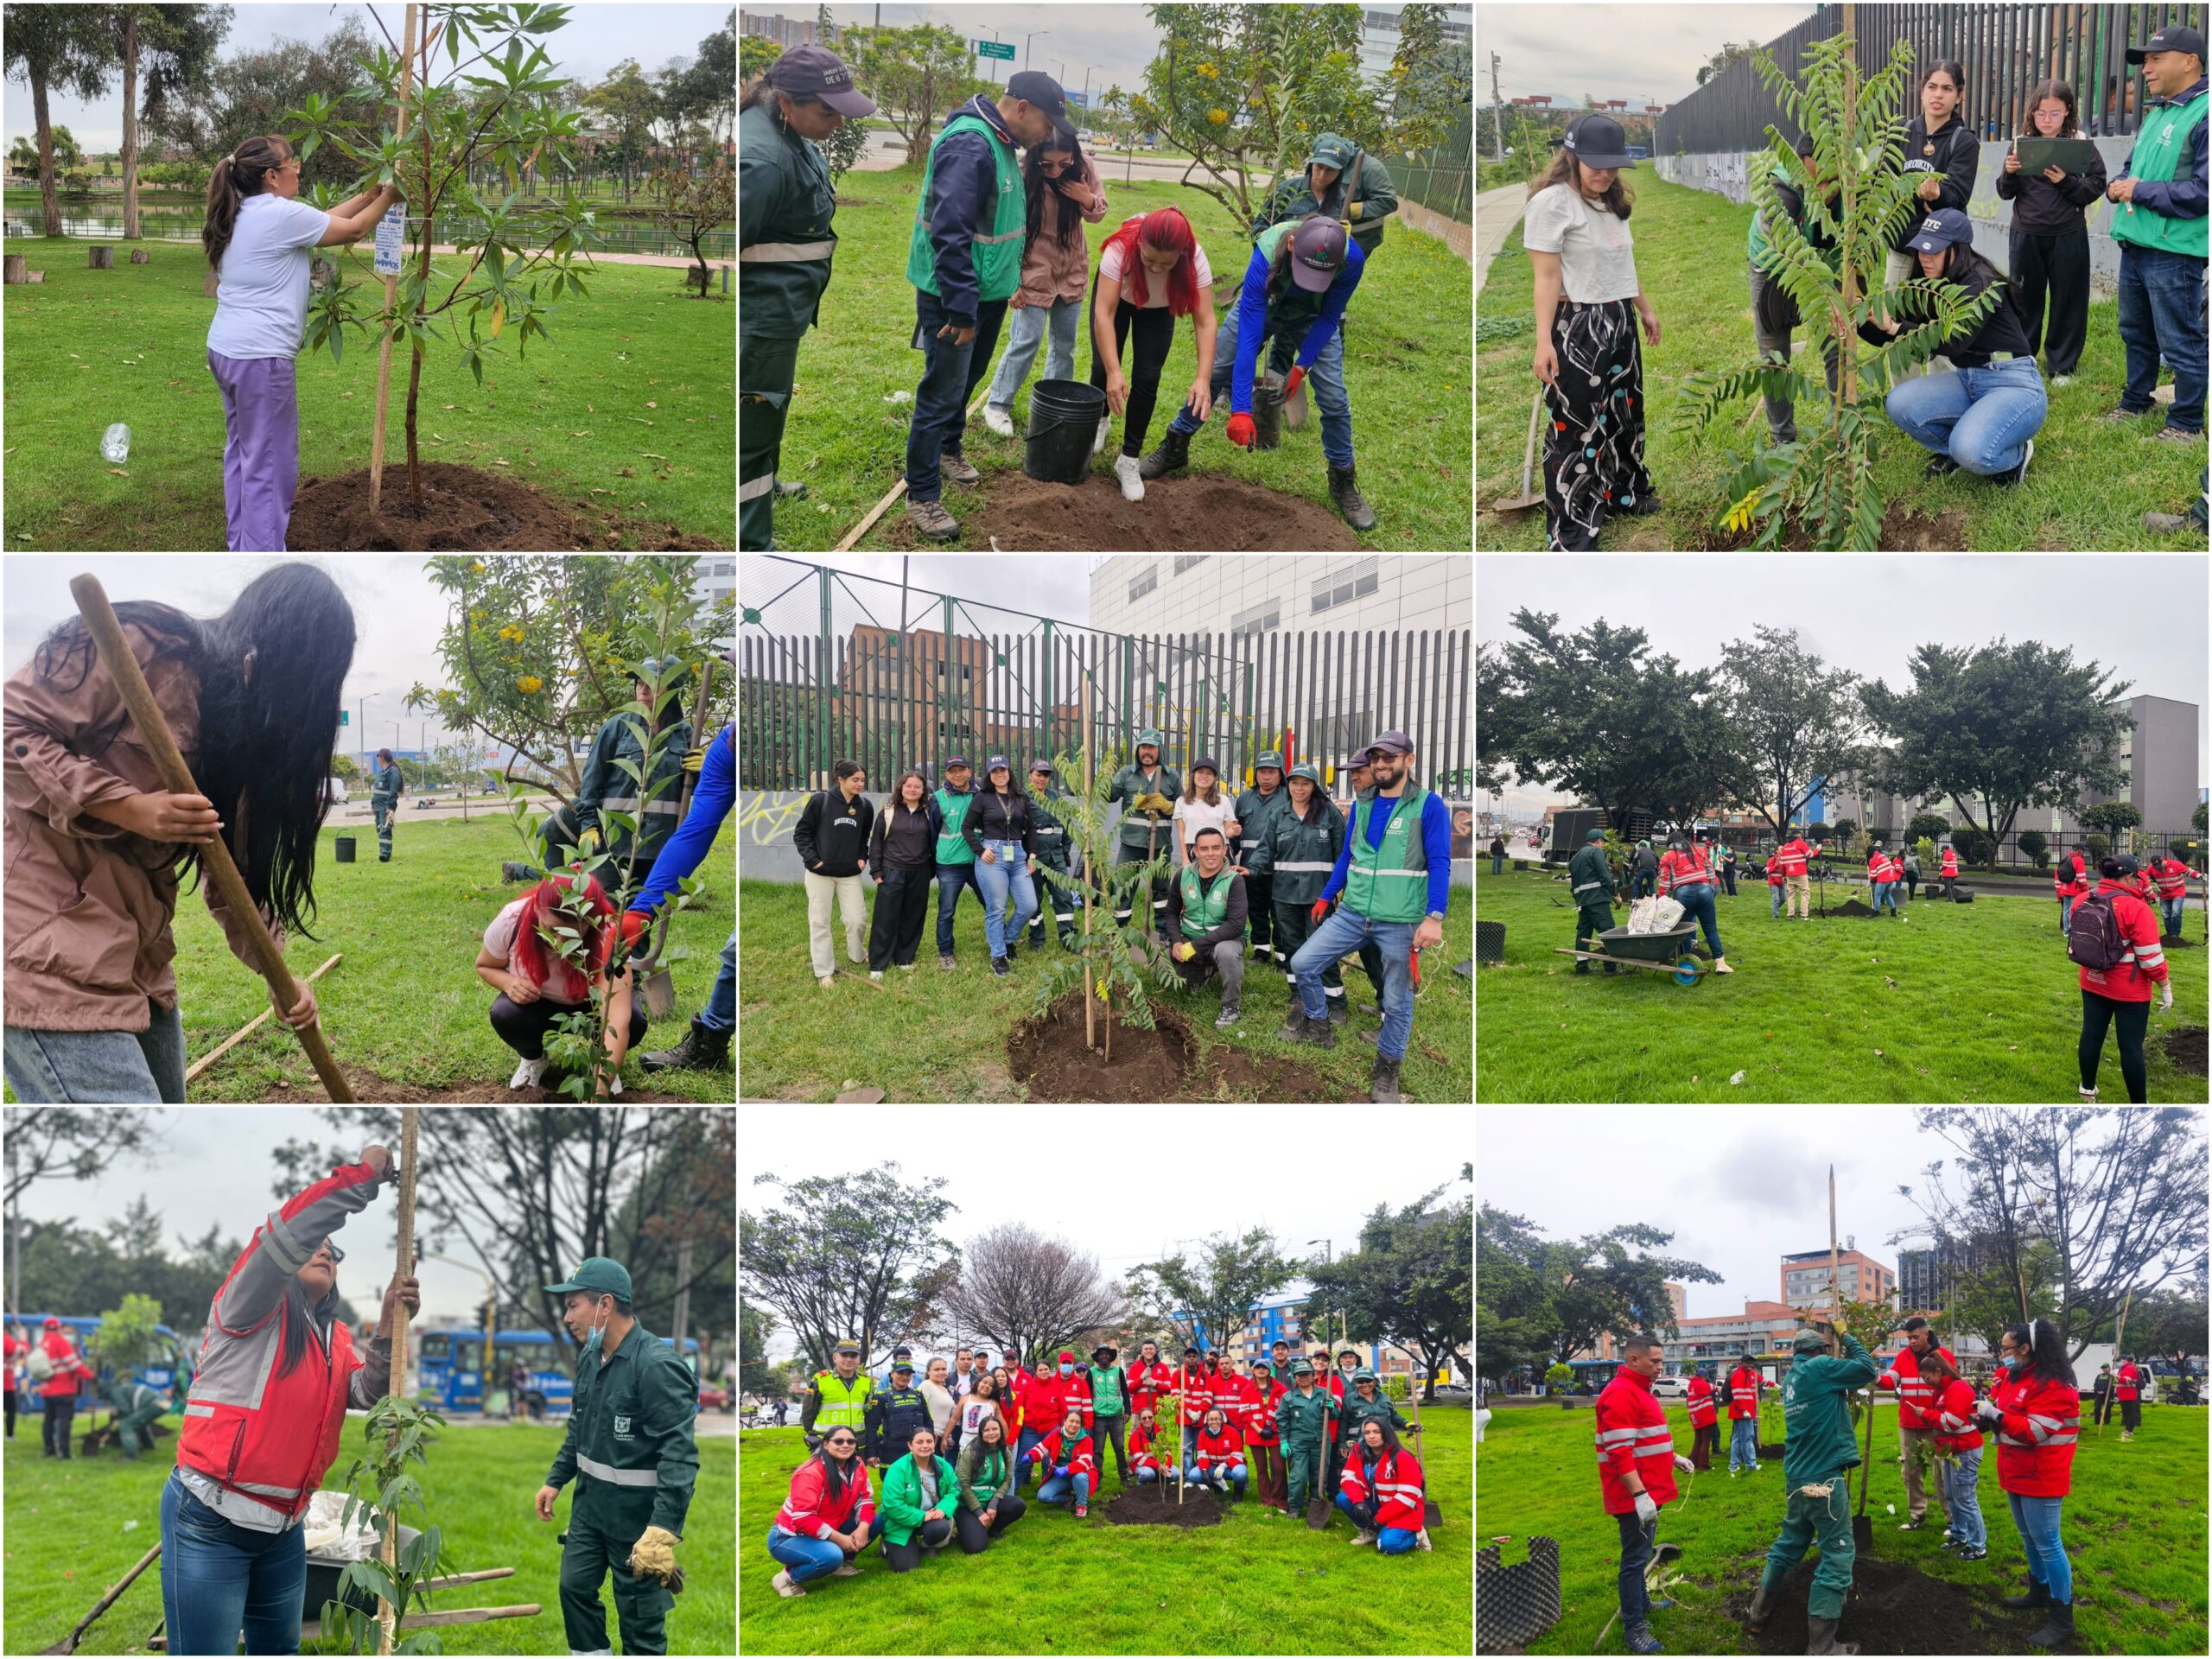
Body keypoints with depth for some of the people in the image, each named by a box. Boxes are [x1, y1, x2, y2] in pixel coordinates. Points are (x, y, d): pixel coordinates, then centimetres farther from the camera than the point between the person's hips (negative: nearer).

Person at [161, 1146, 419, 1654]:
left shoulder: (337, 1338, 15)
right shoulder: (252, 1307, -5)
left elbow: (368, 1395, -1)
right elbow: (289, 1233, -22)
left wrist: (389, 1329, -16)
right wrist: (364, 1174, -19)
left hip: (283, 1529, 7)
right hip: (211, 1522, -7)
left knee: (279, 1651, 14)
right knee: (208, 1654, -9)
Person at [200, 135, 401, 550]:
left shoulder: (244, 214, 13)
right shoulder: (281, 214, -14)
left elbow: (323, 221, 20)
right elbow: (352, 231, -2)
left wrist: (368, 195, 22)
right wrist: (387, 198, 14)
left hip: (225, 349, 10)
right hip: (260, 359, -10)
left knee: (241, 452, 18)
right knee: (271, 464, -4)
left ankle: (241, 546, 27)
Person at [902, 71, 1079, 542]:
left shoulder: (997, 142, 7)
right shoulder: (969, 146, -26)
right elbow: (950, 234, -31)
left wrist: (1014, 278, 24)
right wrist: (961, 309, -29)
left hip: (986, 290, 10)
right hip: (953, 296, -10)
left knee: (966, 379, 25)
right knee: (942, 393, -4)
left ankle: (948, 448, 45)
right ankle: (921, 495, 4)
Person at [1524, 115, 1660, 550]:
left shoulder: (1611, 201, 11)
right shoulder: (1552, 201, -15)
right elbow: (1548, 276, -18)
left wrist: (1644, 309, 26)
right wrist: (1544, 340, -22)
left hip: (1619, 320, 9)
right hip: (1577, 327, -8)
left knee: (1624, 411, 20)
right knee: (1576, 425, -4)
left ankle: (1624, 492, 40)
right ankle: (1569, 532, 2)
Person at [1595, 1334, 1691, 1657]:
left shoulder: (1639, 1390, 14)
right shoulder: (1620, 1394, -20)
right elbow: (1620, 1452, -26)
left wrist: (1674, 1458, 21)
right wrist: (1639, 1495, -29)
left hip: (1648, 1491, 10)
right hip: (1636, 1495, -10)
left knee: (1642, 1553, 22)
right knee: (1636, 1558, -5)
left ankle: (1642, 1604, 36)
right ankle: (1633, 1628, -1)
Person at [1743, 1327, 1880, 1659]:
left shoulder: (1792, 1376, 13)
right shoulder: (1819, 1368, -11)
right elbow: (1867, 1370, -9)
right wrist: (1848, 1337, 3)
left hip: (1798, 1476, 8)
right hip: (1823, 1476, -8)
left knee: (1790, 1542, 23)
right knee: (1837, 1553, -5)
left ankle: (1759, 1613, 32)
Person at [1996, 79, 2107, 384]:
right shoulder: (2021, 144, 4)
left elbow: (2095, 187, -4)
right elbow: (2005, 193, 6)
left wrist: (2066, 182, -20)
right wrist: (2010, 173, -14)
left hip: (2067, 236, -2)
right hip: (2026, 236, 2)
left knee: (2067, 302, 6)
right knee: (2024, 300, 11)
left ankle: (2062, 365, 18)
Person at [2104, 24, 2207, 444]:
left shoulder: (2203, 116, -16)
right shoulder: (2156, 113, 14)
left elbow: (2202, 190, -22)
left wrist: (2140, 191, -16)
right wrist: (2118, 185, 4)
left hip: (2174, 251, -9)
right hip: (2135, 245, 9)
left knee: (2180, 342, -1)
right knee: (2136, 332, 21)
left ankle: (2187, 423, 8)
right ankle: (2136, 401, 36)